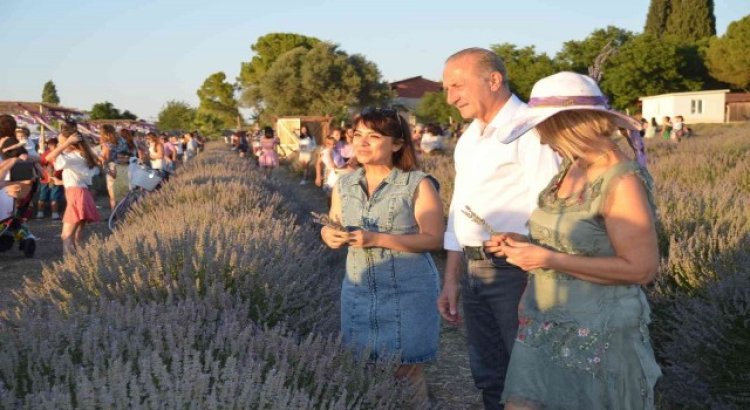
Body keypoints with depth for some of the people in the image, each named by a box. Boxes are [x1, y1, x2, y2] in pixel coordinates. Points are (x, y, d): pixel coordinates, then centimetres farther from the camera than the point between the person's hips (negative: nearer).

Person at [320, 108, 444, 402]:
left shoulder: (418, 185, -10)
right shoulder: (344, 186, 6)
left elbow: (434, 239, -14)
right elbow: (333, 228, 15)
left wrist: (377, 239, -22)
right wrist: (329, 235, -10)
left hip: (408, 291, -5)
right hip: (358, 290, 5)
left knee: (406, 372, 3)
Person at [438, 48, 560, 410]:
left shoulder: (530, 128, -14)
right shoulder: (468, 139, 14)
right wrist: (451, 280, 17)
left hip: (515, 269, -8)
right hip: (473, 271, 8)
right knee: (488, 377, 18)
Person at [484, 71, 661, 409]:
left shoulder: (622, 181, -19)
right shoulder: (570, 170, 6)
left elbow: (641, 269, -22)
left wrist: (549, 260, -22)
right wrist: (526, 244, 0)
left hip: (597, 336, -7)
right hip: (544, 329, 7)